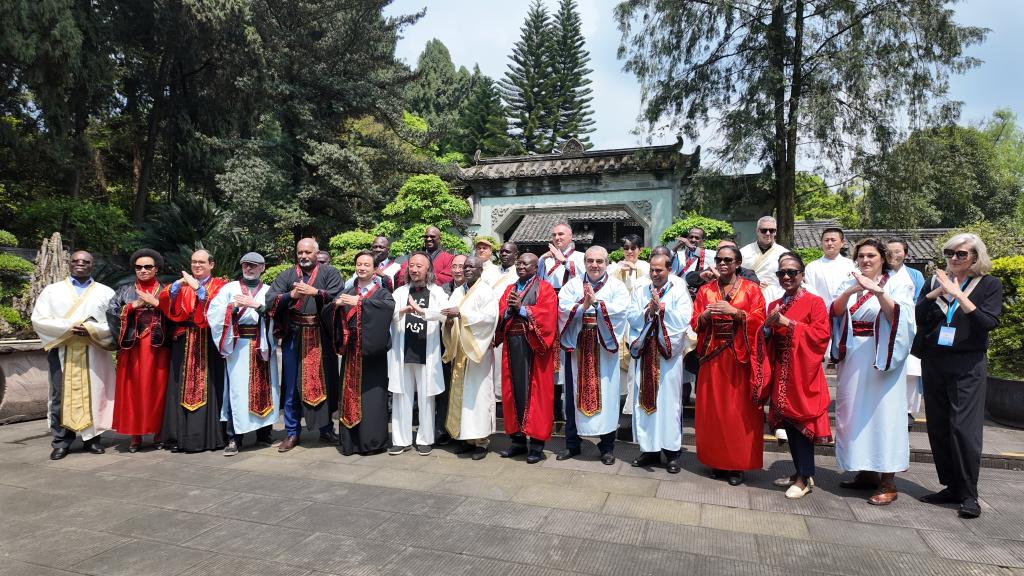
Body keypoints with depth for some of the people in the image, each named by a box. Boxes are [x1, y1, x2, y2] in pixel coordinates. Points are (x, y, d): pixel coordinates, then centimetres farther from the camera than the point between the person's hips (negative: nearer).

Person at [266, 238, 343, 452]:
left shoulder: (329, 273, 4)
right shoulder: (286, 275, 9)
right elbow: (269, 300, -3)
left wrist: (314, 292, -20)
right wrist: (291, 295, -18)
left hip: (321, 337, -1)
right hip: (294, 336, 1)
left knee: (324, 382, 7)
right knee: (293, 385, 6)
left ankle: (326, 428, 22)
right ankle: (292, 432, 19)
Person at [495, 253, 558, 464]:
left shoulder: (545, 289, 1)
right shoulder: (510, 289, 19)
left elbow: (547, 315, -13)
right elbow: (499, 316, 11)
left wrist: (521, 308, -13)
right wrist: (509, 309, -9)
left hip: (534, 347, -5)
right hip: (512, 346, 6)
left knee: (535, 393, -3)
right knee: (514, 392, 7)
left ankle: (537, 443, 3)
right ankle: (518, 440, 16)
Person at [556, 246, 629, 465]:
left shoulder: (617, 286, 5)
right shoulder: (573, 285, 9)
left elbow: (621, 309, -12)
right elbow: (563, 307, -5)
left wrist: (596, 302, -15)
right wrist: (584, 306, -18)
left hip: (604, 349, -1)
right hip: (577, 347, 2)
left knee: (606, 394, 2)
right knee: (574, 394, 8)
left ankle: (607, 446, 17)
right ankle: (572, 444, 22)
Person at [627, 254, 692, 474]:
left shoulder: (679, 291, 1)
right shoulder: (640, 292, 11)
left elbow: (683, 319, -10)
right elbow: (632, 318, 2)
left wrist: (661, 307, -14)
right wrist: (648, 311, -13)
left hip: (669, 354, -3)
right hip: (645, 353, 3)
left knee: (669, 401, 0)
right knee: (645, 401, 6)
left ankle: (672, 451, 10)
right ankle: (649, 449, 16)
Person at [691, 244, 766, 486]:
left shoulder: (751, 289, 3)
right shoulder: (705, 290, 10)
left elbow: (758, 320, -7)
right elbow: (695, 324, 7)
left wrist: (733, 311, -19)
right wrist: (706, 315, -14)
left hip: (740, 357, -2)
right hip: (712, 357, 3)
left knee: (740, 410, -1)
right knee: (713, 409, 4)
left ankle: (738, 464, 9)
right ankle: (716, 460, 16)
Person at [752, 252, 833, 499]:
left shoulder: (815, 302, -5)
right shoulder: (774, 305, 14)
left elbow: (821, 335, -16)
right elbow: (764, 340, 14)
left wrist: (787, 323, -18)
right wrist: (767, 326, -7)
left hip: (802, 373, -6)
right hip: (781, 373, 6)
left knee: (801, 422, -3)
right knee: (788, 423, 11)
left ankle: (804, 478, 9)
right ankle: (800, 471, 24)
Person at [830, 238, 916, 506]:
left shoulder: (897, 283, 0)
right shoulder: (849, 284, 12)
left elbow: (899, 316, -14)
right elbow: (835, 311, -3)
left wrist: (878, 291, -26)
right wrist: (850, 291, -19)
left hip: (881, 357, -4)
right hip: (853, 357, 4)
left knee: (882, 412, -4)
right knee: (856, 412, 7)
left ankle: (888, 482, 4)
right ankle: (867, 472, 21)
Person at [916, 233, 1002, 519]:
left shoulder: (989, 285, 3)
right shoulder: (936, 281, 10)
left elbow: (989, 322, -12)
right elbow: (917, 317, 1)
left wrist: (958, 294, -17)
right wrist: (936, 294, -12)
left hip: (968, 365, -4)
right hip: (933, 362, 4)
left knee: (964, 428, -8)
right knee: (938, 427, 7)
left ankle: (969, 495, 3)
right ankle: (952, 487, 19)